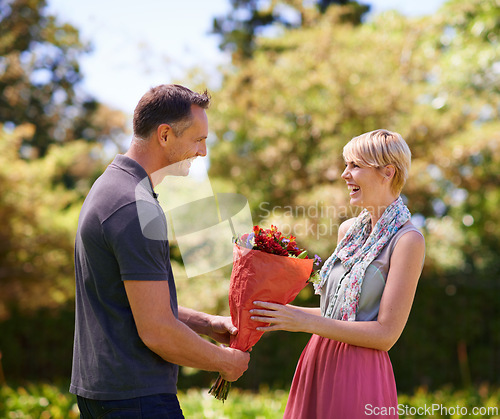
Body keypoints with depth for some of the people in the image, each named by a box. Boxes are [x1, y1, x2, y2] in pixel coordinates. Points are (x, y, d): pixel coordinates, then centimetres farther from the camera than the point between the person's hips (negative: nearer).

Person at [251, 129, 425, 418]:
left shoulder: (408, 239, -12)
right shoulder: (349, 231, 10)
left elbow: (386, 334, -16)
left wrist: (306, 322, -17)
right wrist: (282, 312, 5)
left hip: (361, 373, -6)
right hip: (318, 362, 7)